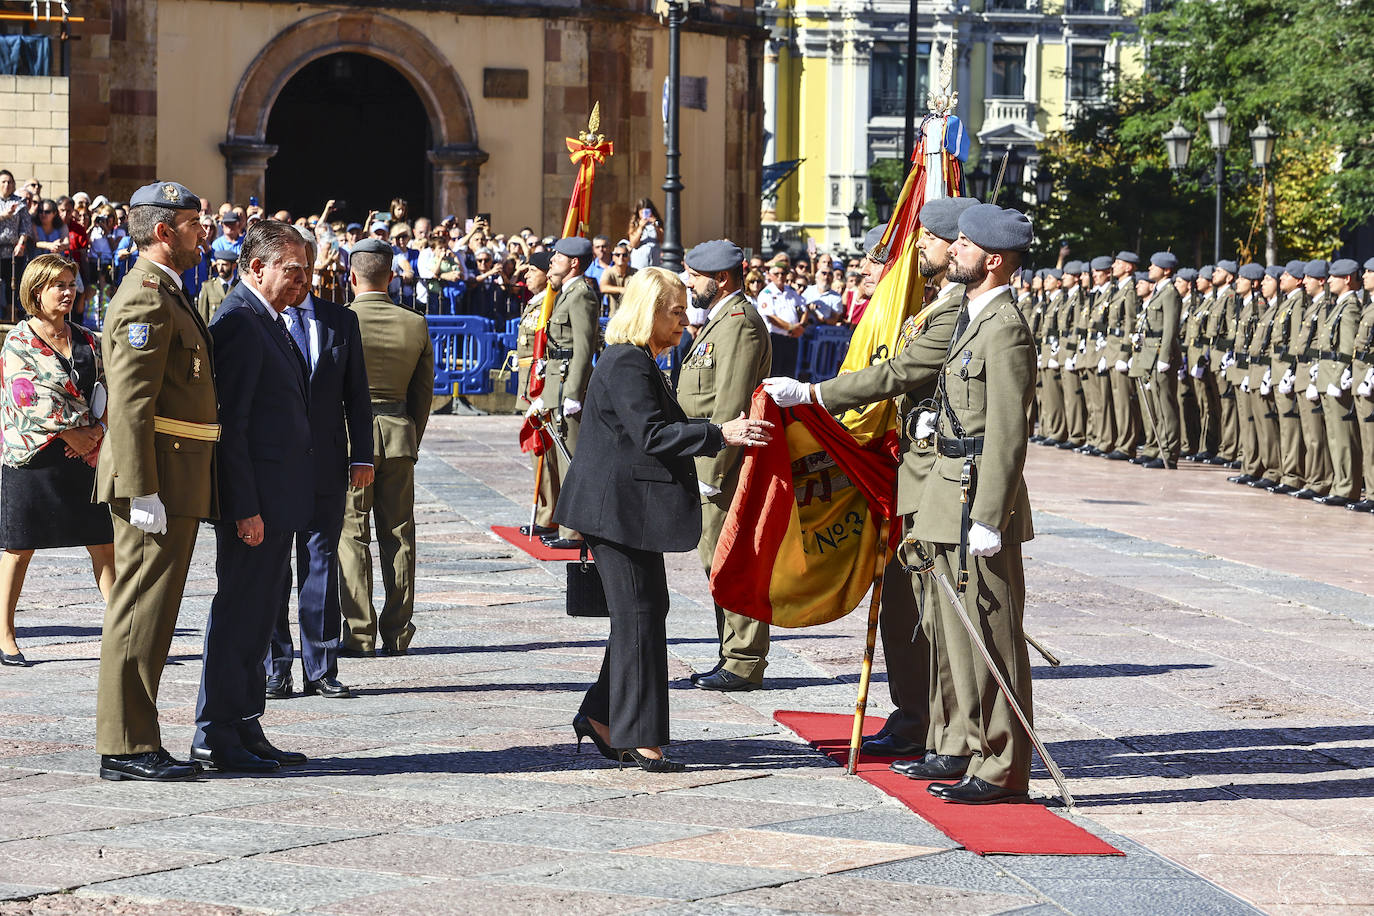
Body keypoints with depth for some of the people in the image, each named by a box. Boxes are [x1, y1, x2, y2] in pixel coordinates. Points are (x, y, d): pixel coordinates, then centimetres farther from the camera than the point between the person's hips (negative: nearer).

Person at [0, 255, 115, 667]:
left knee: (105, 542, 1)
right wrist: (71, 434, -14)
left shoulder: (87, 341, 11)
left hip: (84, 452, 5)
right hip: (34, 455, -5)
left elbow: (104, 390, 8)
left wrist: (97, 434, -9)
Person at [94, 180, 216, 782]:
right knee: (140, 613, -7)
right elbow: (129, 406, -21)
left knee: (146, 613, 12)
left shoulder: (165, 295, 19)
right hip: (159, 481, -10)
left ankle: (133, 743, 18)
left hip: (176, 482, 10)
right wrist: (143, 493, -24)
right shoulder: (146, 300, -15)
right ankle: (126, 749, -4)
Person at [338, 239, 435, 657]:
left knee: (352, 536, 1)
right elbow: (424, 392, 7)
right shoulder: (415, 324, 1)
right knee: (399, 536, 9)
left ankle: (360, 634, 0)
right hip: (399, 435, 3)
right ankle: (397, 634, 12)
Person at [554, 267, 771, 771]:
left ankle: (601, 716, 19)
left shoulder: (639, 362, 18)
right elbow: (651, 435, -24)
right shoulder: (626, 364, -16)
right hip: (621, 507, -11)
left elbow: (661, 428, 22)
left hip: (629, 508, 11)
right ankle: (637, 736, -3)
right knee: (640, 615, -7)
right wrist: (719, 434, -25)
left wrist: (726, 431, 14)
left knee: (644, 612, 12)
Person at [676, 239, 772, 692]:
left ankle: (744, 664, -2)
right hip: (711, 462, 11)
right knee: (718, 561, 14)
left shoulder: (740, 322, -16)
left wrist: (712, 474, -22)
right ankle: (734, 656, 21)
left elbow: (731, 404, -22)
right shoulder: (720, 319, 18)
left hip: (727, 466, -11)